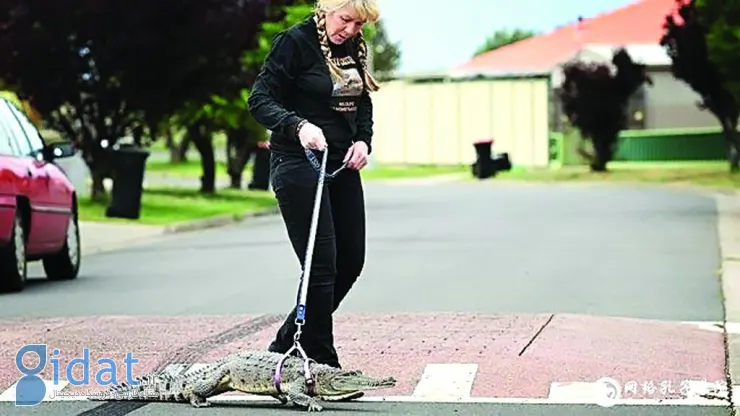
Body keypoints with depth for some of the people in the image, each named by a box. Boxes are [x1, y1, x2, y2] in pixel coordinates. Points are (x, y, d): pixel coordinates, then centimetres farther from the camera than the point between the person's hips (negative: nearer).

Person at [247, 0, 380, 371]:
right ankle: (322, 364, 0)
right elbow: (260, 101, -15)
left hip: (342, 165, 8)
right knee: (321, 265, -10)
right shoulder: (295, 42, -12)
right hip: (298, 163, -8)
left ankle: (285, 345, 22)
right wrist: (299, 126, -31)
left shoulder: (355, 47, 9)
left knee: (351, 261, 9)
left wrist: (364, 140, 2)